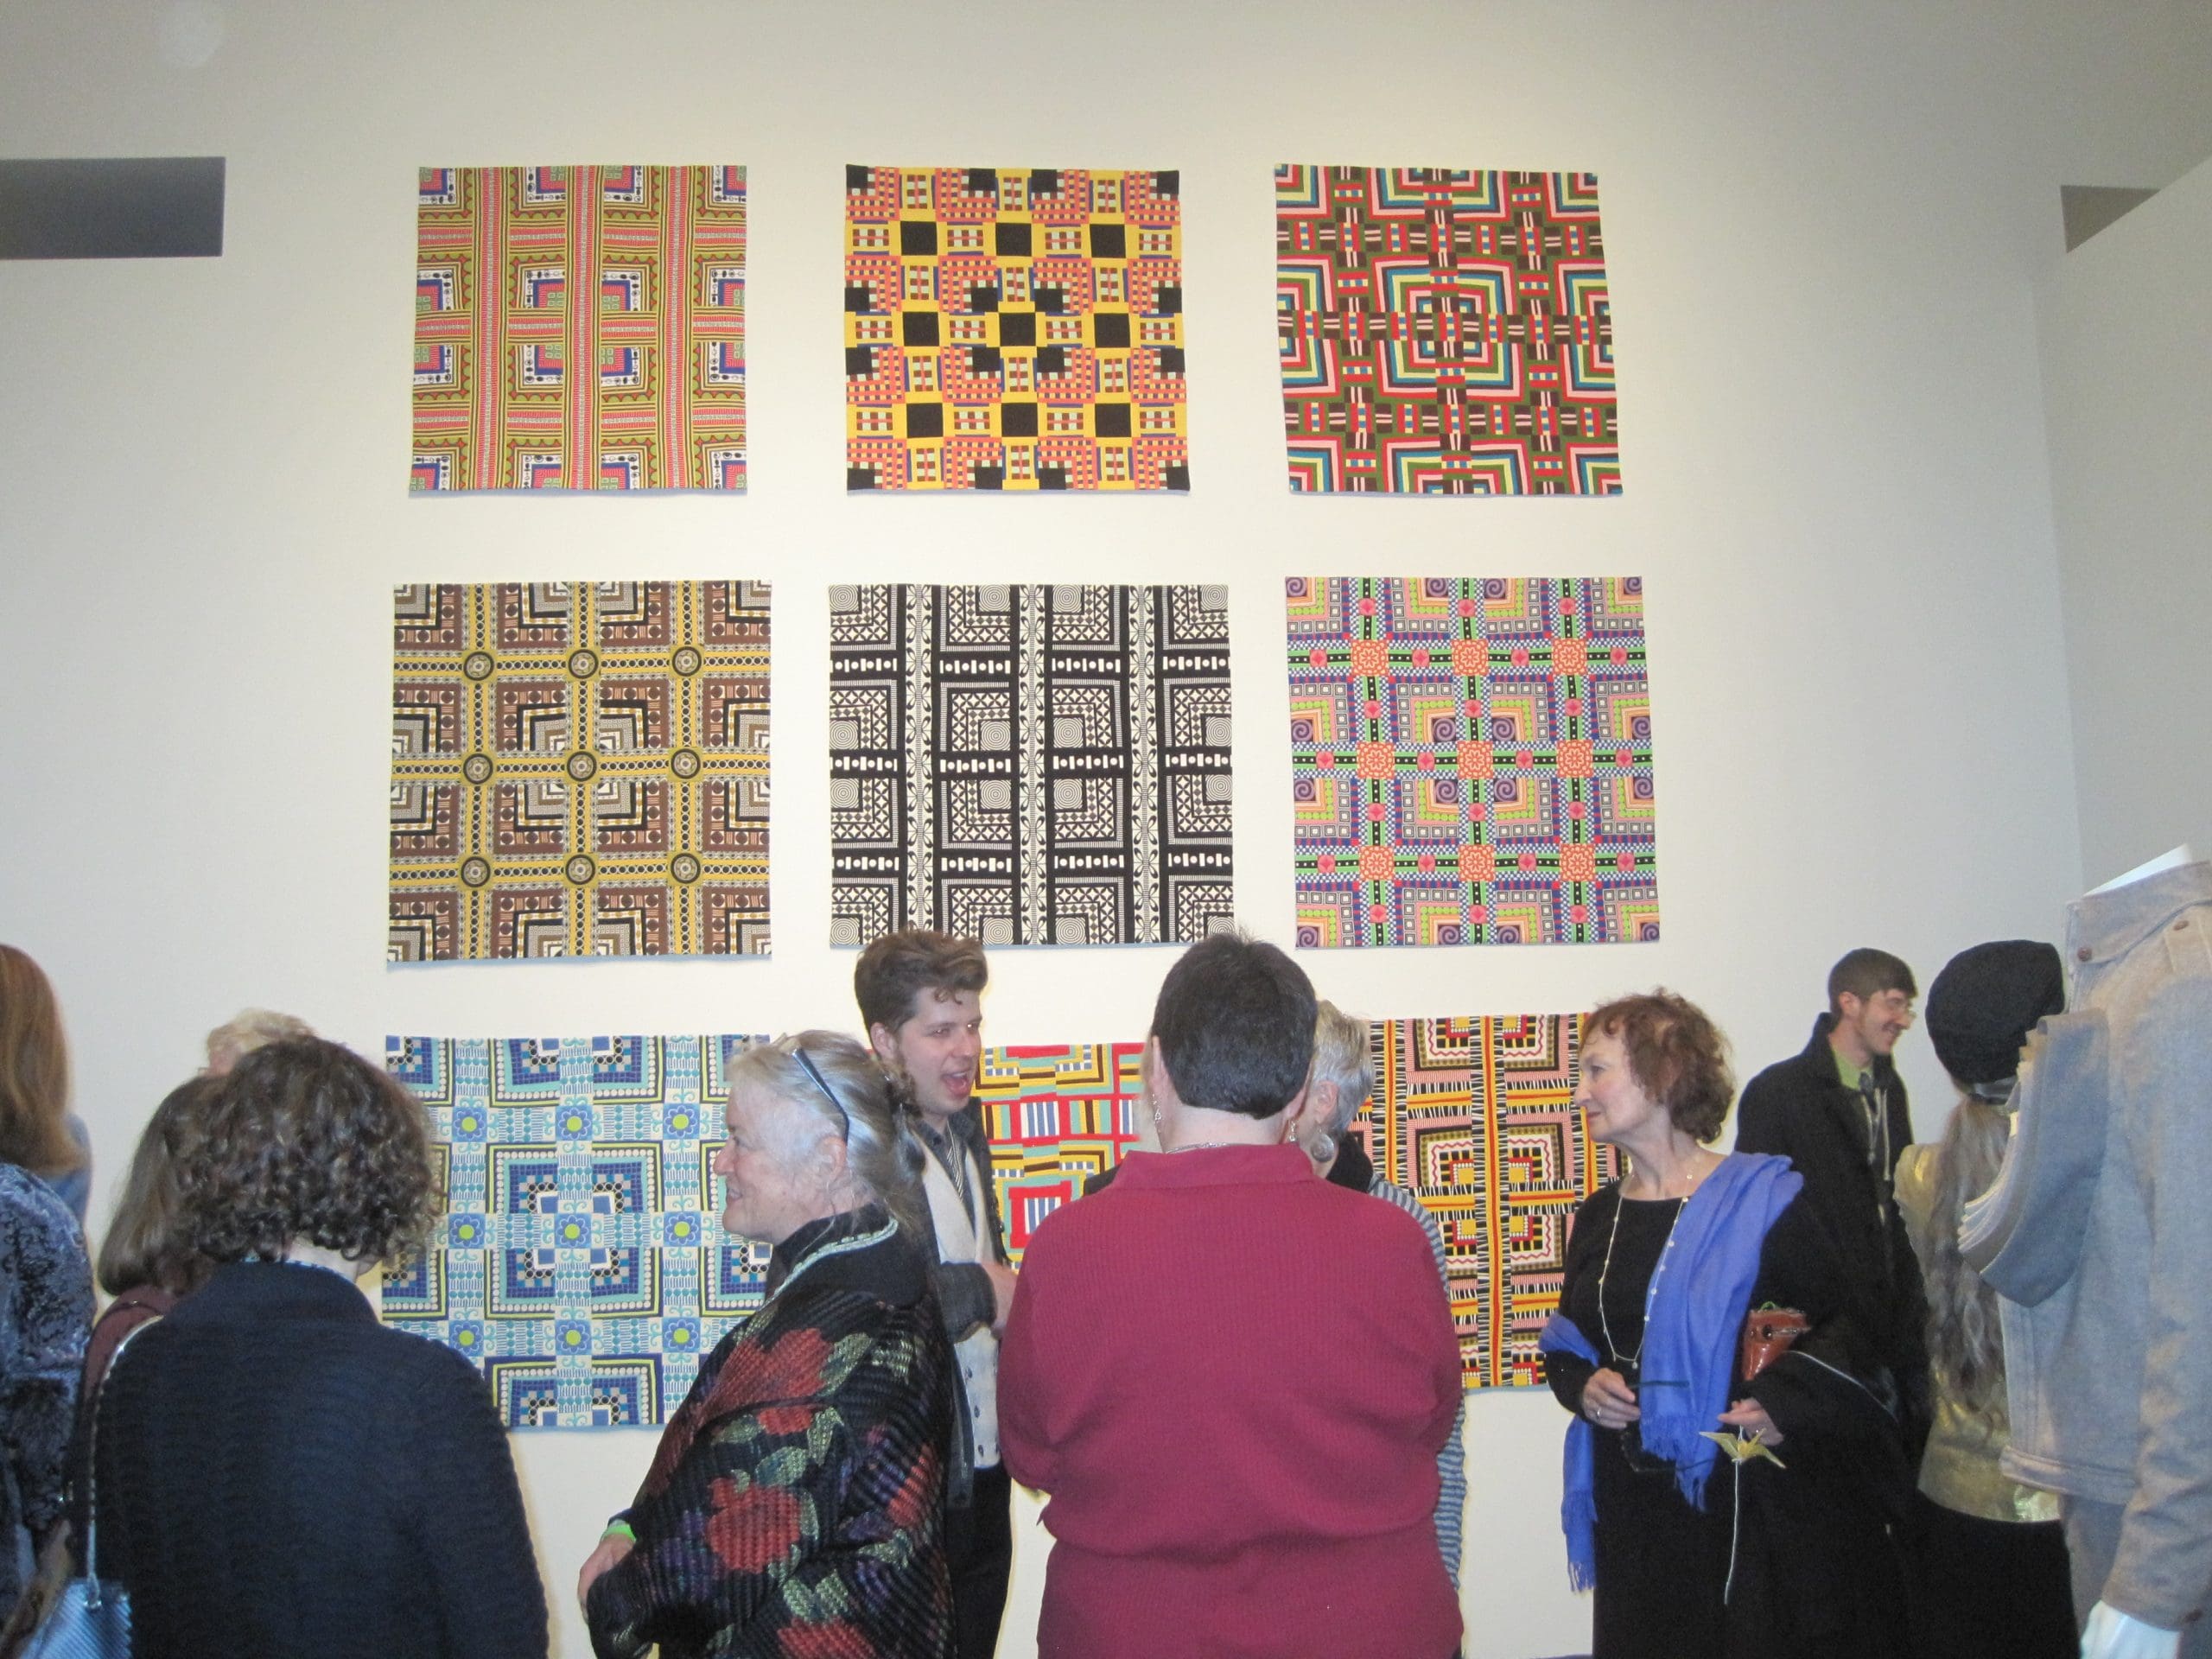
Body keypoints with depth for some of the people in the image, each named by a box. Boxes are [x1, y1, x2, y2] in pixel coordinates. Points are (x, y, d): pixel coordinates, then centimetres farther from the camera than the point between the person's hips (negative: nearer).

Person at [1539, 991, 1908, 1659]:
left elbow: (1844, 1323, -7)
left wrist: (1785, 1402, -21)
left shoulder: (1762, 1200, -8)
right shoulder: (1596, 1219, 9)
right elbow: (1566, 1344, 17)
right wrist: (1584, 1386, -3)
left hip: (1754, 1509, -5)